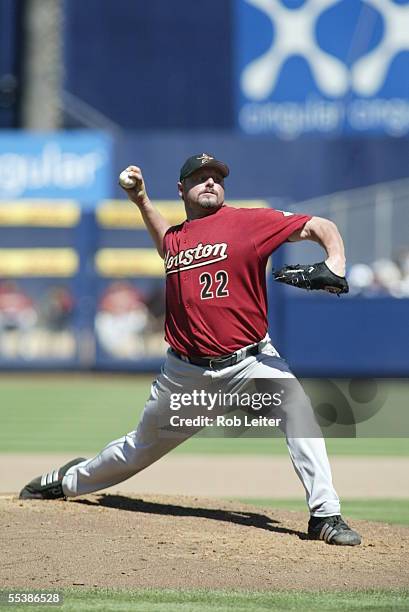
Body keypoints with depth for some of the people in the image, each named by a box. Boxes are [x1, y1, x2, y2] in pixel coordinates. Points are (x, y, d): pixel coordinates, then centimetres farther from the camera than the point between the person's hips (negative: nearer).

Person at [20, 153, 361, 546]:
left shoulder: (249, 222, -5)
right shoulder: (175, 238, 10)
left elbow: (321, 227, -7)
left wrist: (335, 265, -27)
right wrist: (141, 201, 27)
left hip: (248, 361, -4)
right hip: (185, 371, 4)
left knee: (296, 408, -30)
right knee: (142, 446, 17)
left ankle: (325, 515, -27)